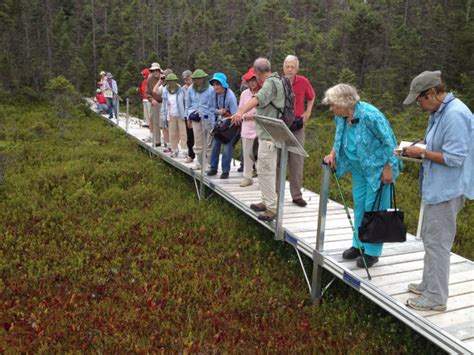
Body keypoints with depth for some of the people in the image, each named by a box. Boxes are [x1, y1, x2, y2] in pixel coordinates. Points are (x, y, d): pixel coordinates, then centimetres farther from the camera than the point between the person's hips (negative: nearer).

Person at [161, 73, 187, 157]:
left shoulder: (181, 90, -6)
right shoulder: (165, 91, 3)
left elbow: (186, 102, -3)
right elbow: (164, 104, 9)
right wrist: (164, 116, 7)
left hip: (181, 115, -3)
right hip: (171, 116, 3)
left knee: (183, 133, -3)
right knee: (172, 134, 10)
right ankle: (174, 150, 21)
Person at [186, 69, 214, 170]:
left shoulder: (210, 89, -9)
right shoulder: (191, 89, 6)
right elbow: (188, 104, 16)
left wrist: (200, 113, -12)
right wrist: (191, 113, 4)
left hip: (207, 118, -4)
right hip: (195, 119, 4)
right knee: (198, 141, 11)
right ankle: (199, 162, 22)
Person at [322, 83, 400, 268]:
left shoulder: (370, 115, -27)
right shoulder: (341, 118, -4)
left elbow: (388, 141, -21)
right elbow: (339, 139, 13)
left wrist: (388, 169, -19)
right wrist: (333, 154, -5)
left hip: (378, 168, -7)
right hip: (359, 168, 7)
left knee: (374, 208, -1)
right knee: (359, 206, 13)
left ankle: (372, 251, 11)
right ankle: (359, 244, 28)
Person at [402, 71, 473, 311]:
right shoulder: (439, 112, 10)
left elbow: (453, 158, -24)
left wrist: (422, 153, -15)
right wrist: (419, 152, 4)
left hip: (447, 190, -10)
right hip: (437, 188, 10)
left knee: (437, 242, -1)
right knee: (431, 238, 20)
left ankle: (436, 298, 12)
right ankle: (429, 284, 35)